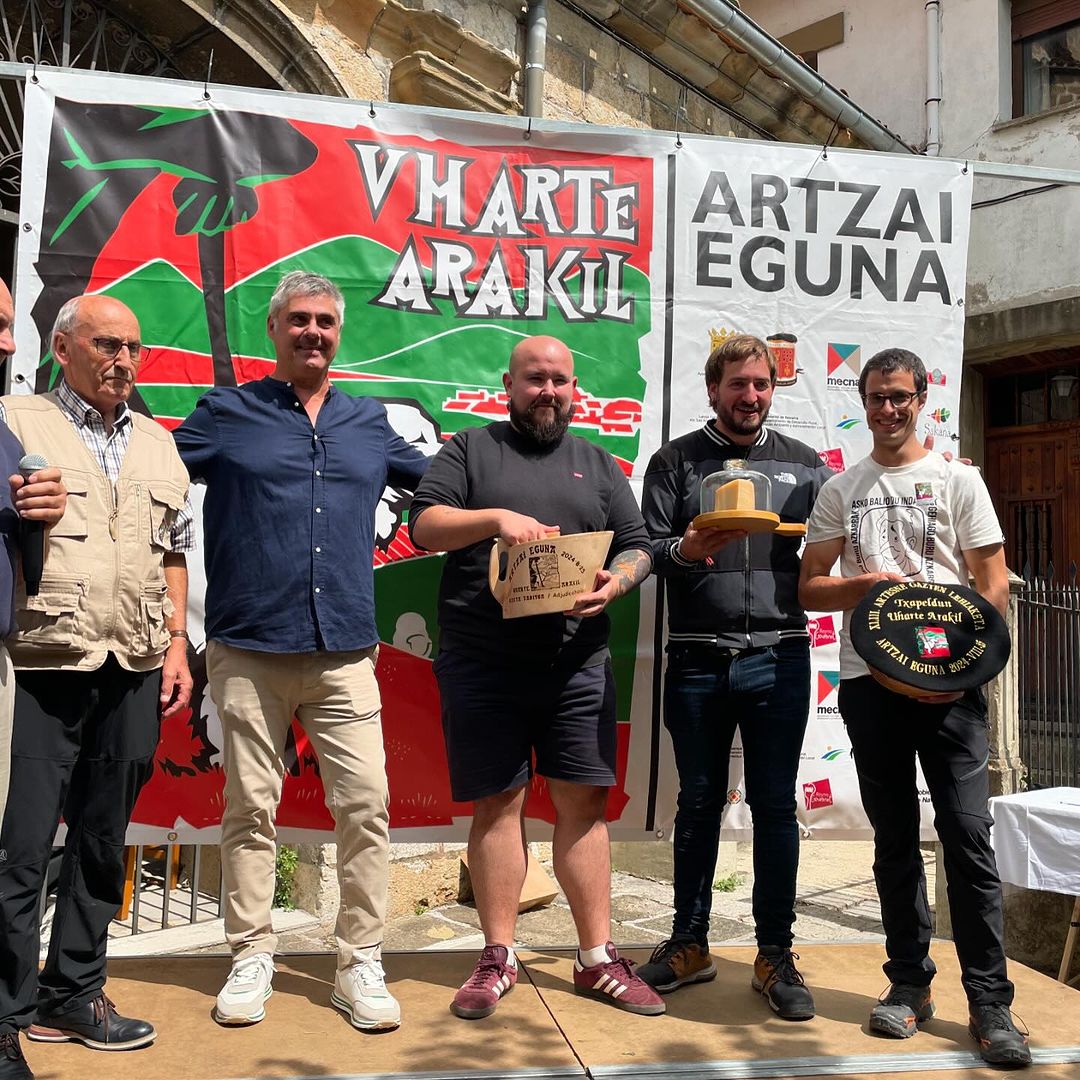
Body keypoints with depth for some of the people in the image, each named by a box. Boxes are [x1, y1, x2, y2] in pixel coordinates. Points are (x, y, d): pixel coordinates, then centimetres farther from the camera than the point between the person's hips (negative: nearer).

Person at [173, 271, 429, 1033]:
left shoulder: (369, 423, 14)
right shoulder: (225, 414, 7)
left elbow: (438, 478, 28)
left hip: (345, 653, 2)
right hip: (249, 649, -1)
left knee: (366, 804, -2)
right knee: (250, 807, 5)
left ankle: (361, 964, 10)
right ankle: (252, 957, 20)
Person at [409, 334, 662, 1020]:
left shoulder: (598, 465, 18)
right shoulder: (470, 451, 10)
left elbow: (638, 549, 13)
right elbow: (424, 525, -2)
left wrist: (615, 583, -9)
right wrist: (496, 517, -18)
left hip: (577, 664, 2)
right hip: (482, 665, -2)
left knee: (584, 803, 3)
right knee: (499, 804, 3)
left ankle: (598, 959, 14)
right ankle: (500, 957, 16)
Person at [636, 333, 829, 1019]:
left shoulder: (802, 463, 11)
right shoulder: (677, 461, 7)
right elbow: (647, 549, 1)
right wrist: (683, 550, -19)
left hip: (779, 657, 1)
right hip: (697, 659, 0)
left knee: (775, 806, 6)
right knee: (699, 803, 10)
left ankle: (776, 955, 18)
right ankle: (690, 944, 24)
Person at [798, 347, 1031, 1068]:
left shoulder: (958, 480, 7)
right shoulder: (840, 490, 13)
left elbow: (994, 583, 2)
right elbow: (809, 587, 11)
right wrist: (866, 585, -10)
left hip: (949, 680, -2)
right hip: (868, 681, 2)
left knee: (968, 835, -6)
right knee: (895, 838, 9)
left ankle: (990, 1003, 3)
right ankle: (910, 984, 20)